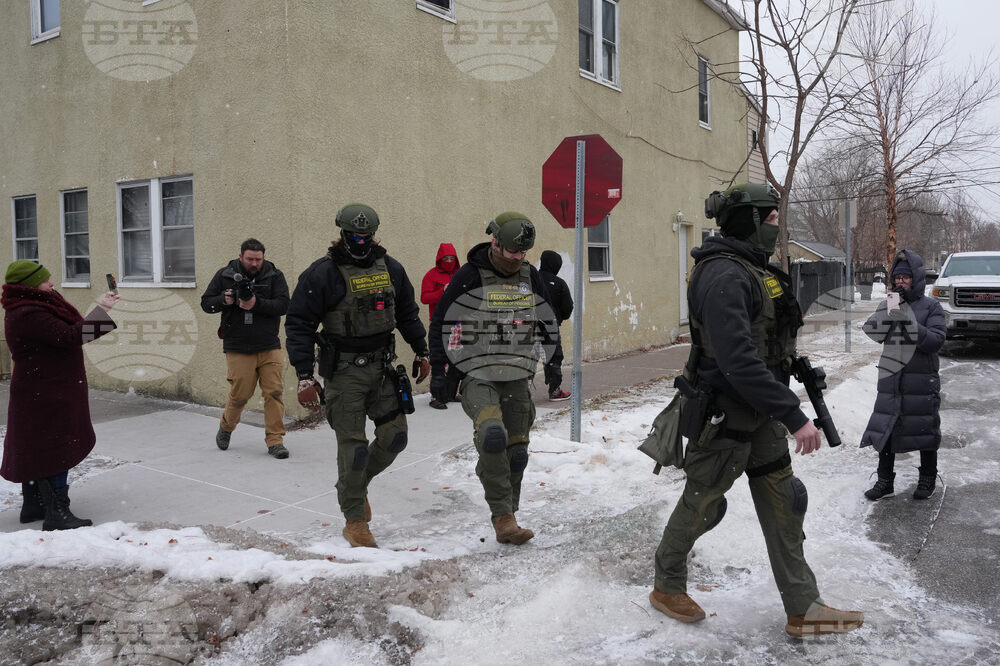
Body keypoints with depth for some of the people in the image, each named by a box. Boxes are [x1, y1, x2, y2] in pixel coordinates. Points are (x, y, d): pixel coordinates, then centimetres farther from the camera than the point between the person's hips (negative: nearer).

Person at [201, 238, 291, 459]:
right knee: (239, 395, 5)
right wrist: (224, 300, -14)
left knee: (274, 393, -4)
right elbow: (206, 303, 6)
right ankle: (226, 427, 35)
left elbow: (283, 305, -10)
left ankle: (275, 440, 5)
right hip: (238, 349, 0)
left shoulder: (274, 276, 1)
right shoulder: (224, 275, 3)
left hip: (269, 348, 0)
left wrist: (257, 304, -23)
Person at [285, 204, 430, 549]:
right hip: (343, 371, -5)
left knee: (395, 435, 5)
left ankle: (357, 484, 32)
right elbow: (299, 325, -9)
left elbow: (407, 312, 19)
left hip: (382, 366, 5)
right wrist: (305, 377, -15)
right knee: (353, 443, -3)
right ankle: (355, 522, 10)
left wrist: (421, 352, 19)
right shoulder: (322, 273, -10)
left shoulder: (390, 268, 6)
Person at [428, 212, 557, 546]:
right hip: (477, 376, -5)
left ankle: (506, 518, 24)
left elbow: (549, 322, 19)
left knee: (516, 450, 6)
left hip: (517, 377, 5)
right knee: (492, 434, -27)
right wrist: (438, 369, -3)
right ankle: (503, 518, -16)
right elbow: (441, 323, 0)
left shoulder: (530, 276, 7)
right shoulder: (469, 277, -7)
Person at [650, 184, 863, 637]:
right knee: (701, 503, 8)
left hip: (761, 411, 9)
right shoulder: (723, 275, -23)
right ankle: (667, 587, 30)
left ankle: (803, 608, 24)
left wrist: (783, 404, 21)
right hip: (725, 416, -9)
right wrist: (793, 415, -30)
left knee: (782, 504, 13)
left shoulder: (753, 268, 10)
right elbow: (739, 362, -32)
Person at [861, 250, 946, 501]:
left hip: (921, 383, -3)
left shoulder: (931, 306, -2)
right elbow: (872, 332, -3)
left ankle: (927, 479, 27)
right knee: (885, 430, 5)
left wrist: (908, 319, -22)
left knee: (925, 431, 8)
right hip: (890, 379, 3)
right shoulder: (887, 304, 9)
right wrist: (889, 310, -15)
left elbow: (935, 341, -13)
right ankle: (885, 481, 17)